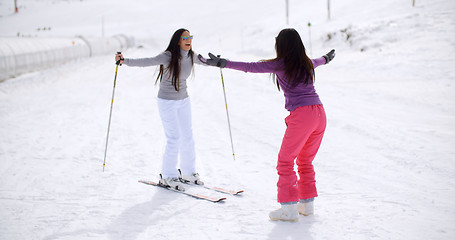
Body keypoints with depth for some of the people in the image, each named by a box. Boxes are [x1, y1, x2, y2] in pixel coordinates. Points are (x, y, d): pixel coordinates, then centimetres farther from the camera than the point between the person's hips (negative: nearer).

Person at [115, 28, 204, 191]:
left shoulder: (191, 56, -1)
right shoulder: (167, 57, -20)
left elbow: (203, 61, 22)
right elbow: (146, 62, -31)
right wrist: (125, 61, -45)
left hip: (183, 101, 6)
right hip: (167, 102, -6)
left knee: (188, 137, 9)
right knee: (174, 138, -9)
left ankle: (188, 172, 25)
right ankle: (168, 176, 4)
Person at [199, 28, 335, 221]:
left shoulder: (281, 64, -3)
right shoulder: (307, 63, 17)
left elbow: (250, 67, -11)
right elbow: (317, 61, 42)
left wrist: (221, 63, -11)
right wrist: (327, 58, 66)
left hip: (301, 115, -7)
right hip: (320, 113, 7)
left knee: (285, 161, 2)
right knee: (305, 161, 20)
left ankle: (289, 208, 1)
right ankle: (307, 204, 25)